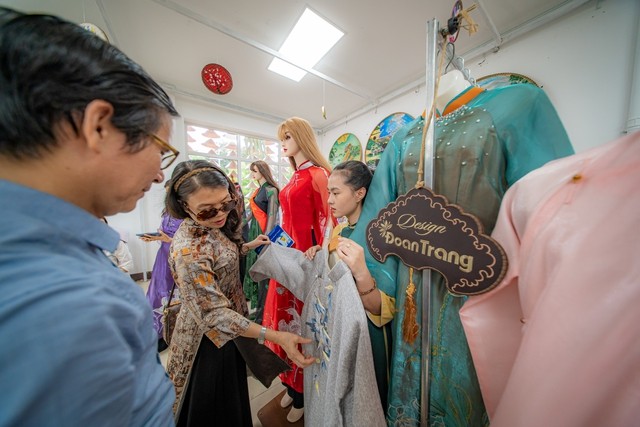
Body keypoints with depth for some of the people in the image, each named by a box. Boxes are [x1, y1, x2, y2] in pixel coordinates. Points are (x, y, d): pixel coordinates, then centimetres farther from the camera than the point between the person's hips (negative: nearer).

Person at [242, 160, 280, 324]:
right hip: (254, 230, 9)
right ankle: (258, 305, 34)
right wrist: (247, 228, 15)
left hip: (264, 232, -9)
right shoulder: (258, 190, 15)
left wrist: (267, 237, -19)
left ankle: (264, 310, 15)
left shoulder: (271, 190, -11)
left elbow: (272, 215, -16)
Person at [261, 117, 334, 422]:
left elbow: (325, 221, -14)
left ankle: (303, 394, 37)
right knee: (287, 316, 18)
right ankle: (291, 385, 43)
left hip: (307, 257, -8)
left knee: (303, 322, 9)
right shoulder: (295, 177, 15)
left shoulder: (318, 174, -10)